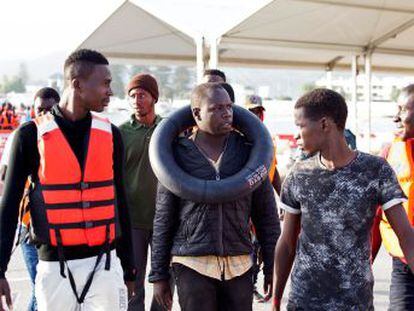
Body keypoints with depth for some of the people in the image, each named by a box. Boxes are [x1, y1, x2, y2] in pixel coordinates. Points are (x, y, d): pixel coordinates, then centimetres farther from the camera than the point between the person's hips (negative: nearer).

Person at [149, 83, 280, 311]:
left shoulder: (248, 151, 3)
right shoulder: (178, 155, -1)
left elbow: (266, 213, 7)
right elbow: (163, 219, 3)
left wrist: (271, 266, 4)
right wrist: (158, 274, 2)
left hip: (239, 266, 2)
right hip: (192, 266, -2)